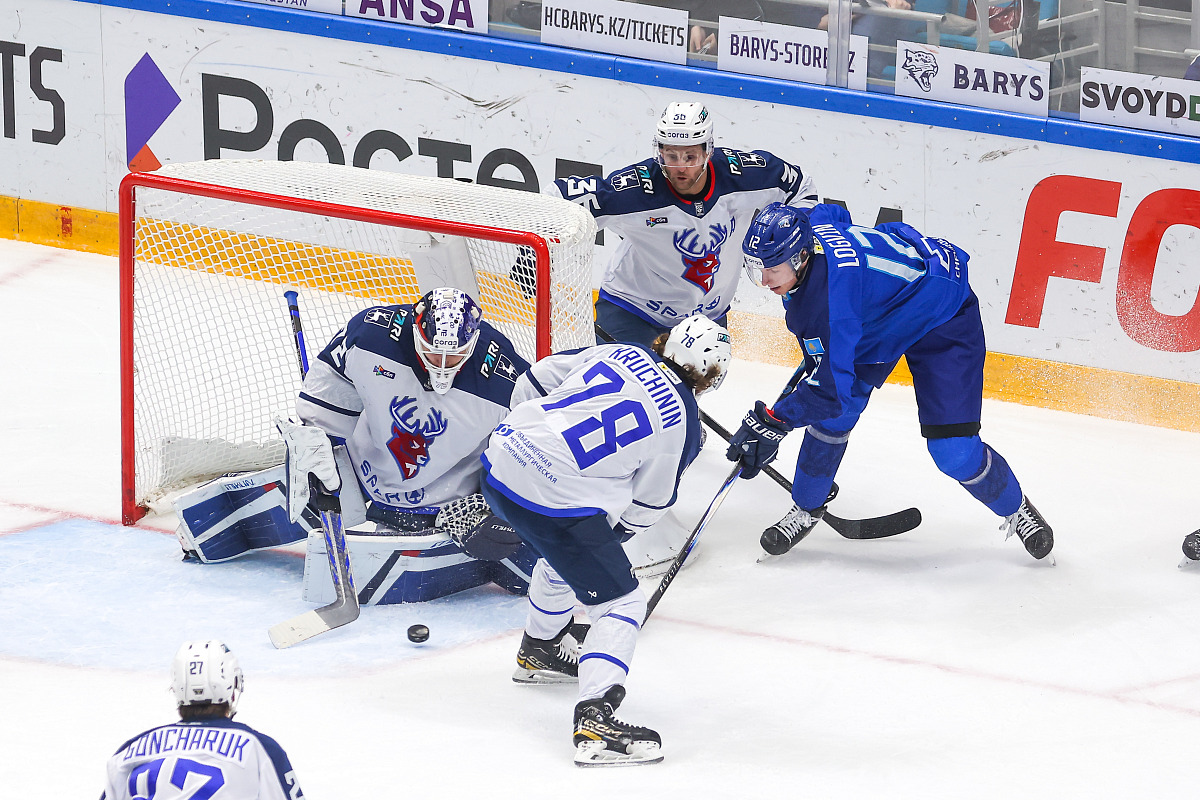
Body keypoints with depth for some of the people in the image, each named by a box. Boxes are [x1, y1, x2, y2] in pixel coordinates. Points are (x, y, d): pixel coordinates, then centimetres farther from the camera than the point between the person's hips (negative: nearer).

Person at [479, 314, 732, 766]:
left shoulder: (621, 354, 9)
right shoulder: (683, 424, -3)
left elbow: (536, 381, 16)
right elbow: (646, 508, 6)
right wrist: (612, 533, 25)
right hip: (559, 505, -8)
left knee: (564, 555, 36)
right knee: (622, 605, 1)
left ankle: (540, 651, 57)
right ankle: (595, 722, -13)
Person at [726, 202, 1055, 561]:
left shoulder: (831, 291, -42)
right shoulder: (807, 227, -19)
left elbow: (833, 387, -43)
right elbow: (832, 214, 9)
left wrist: (769, 422, -35)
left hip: (942, 317, -8)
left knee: (954, 452, -11)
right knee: (834, 417, -5)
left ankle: (1015, 508, 16)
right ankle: (806, 509, 15)